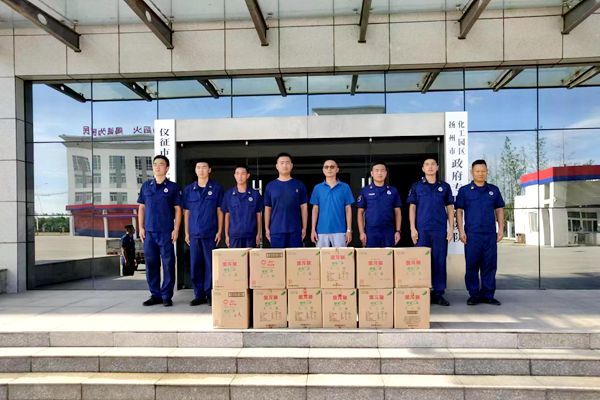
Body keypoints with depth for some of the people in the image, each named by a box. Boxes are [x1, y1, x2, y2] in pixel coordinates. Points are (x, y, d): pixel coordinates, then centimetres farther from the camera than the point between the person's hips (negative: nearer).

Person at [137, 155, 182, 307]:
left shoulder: (173, 187, 2)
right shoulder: (146, 186, 11)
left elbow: (178, 209, 1)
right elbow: (141, 207, 14)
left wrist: (176, 229, -6)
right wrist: (141, 227, 5)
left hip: (166, 232, -3)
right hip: (149, 232, 3)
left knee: (168, 264, -2)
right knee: (151, 264, 7)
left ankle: (166, 296, 7)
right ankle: (155, 295, 18)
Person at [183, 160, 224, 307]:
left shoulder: (216, 188, 2)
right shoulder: (188, 189, 9)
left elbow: (219, 211, 3)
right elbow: (186, 212, 12)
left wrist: (219, 231, -3)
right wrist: (186, 232, 7)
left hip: (210, 233, -2)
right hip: (194, 234, 3)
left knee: (210, 264, 0)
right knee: (195, 265, 5)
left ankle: (209, 294, 10)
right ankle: (199, 295, 15)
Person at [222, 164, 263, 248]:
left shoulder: (255, 194, 2)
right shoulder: (228, 194, 5)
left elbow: (258, 215, 6)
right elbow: (227, 216, 8)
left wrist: (259, 234, 2)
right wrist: (226, 235, 5)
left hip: (251, 235, 0)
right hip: (234, 235, 1)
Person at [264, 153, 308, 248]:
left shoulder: (299, 185, 5)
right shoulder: (270, 186, 7)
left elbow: (304, 207, 6)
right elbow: (267, 209, 10)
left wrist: (304, 228, 1)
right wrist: (267, 229, 5)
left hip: (295, 230, 0)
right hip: (276, 231, 1)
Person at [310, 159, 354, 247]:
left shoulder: (345, 187, 3)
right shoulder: (317, 188, 7)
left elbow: (348, 209, 3)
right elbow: (315, 209, 8)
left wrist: (349, 230, -3)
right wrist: (313, 229, 1)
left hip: (339, 231, -1)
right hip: (322, 231, 1)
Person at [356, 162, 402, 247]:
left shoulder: (393, 191, 7)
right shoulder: (365, 191, 3)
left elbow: (397, 212, 9)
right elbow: (360, 213, 4)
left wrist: (398, 231, 1)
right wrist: (362, 232, -4)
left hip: (388, 233, 1)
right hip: (371, 232, -1)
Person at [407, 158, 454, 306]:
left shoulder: (444, 187, 10)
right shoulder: (416, 187, 7)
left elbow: (449, 208, 10)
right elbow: (412, 208, 4)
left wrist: (451, 227, 2)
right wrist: (413, 228, -4)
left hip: (440, 230, 1)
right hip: (422, 230, -1)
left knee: (440, 261, 2)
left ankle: (438, 293, 10)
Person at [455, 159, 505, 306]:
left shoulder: (494, 190, 11)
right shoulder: (464, 190, 4)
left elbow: (499, 210, 14)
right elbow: (459, 211, 2)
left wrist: (501, 229, 6)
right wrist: (461, 231, -6)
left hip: (490, 234, 2)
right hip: (472, 234, -2)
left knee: (490, 265, 5)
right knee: (472, 265, 1)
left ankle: (488, 295, 15)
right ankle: (473, 294, 11)